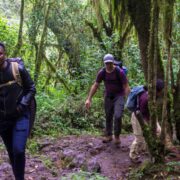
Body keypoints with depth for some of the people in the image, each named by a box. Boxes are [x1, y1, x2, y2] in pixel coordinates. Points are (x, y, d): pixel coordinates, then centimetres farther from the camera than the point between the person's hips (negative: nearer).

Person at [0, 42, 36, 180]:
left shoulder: (18, 68, -10)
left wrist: (22, 105, -12)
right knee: (11, 152, 12)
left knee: (18, 150, -12)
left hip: (20, 116, -3)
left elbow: (31, 89, -2)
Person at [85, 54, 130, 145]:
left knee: (118, 116, -15)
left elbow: (126, 87, -17)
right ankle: (109, 135, 26)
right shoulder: (102, 72, -11)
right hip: (108, 95, 3)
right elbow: (95, 86, -4)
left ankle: (117, 136, 6)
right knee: (108, 116, 9)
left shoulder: (119, 72, -21)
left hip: (119, 95, -3)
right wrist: (89, 99, -7)